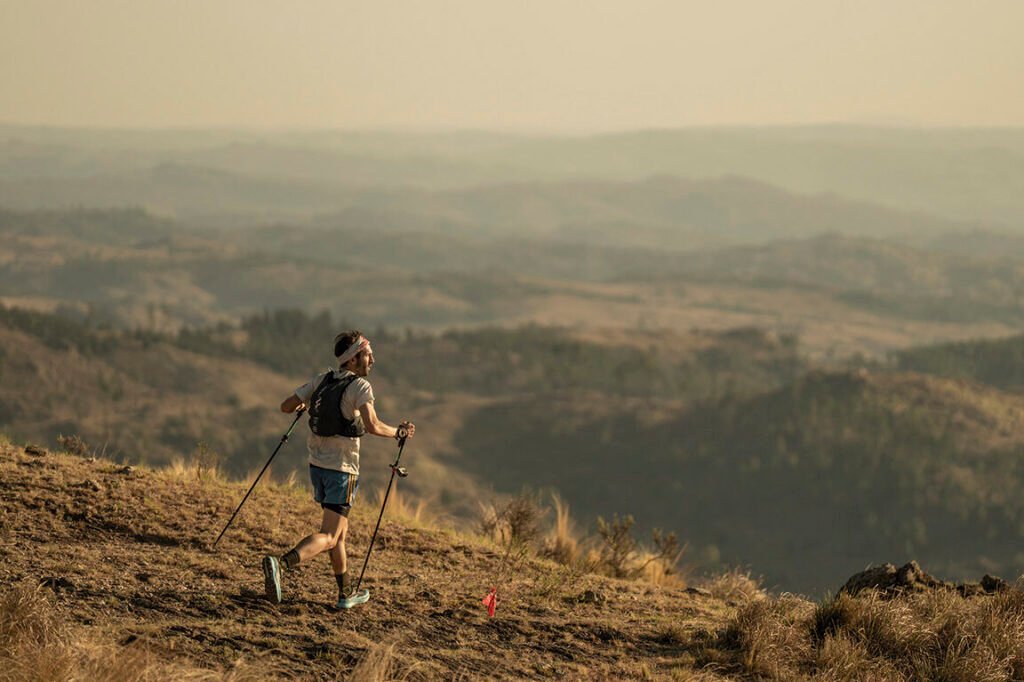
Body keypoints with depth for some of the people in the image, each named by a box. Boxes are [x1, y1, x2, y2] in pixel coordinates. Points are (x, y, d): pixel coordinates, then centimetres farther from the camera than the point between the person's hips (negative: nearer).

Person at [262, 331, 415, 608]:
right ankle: (280, 564, -30)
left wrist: (301, 406, 30)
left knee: (339, 532, 20)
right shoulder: (360, 386, -12)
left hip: (317, 465, 7)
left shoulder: (322, 380, 6)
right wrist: (398, 432, -7)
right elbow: (372, 426, -25)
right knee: (328, 537, -9)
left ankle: (346, 592, 28)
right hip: (342, 469, -7)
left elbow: (286, 406, 8)